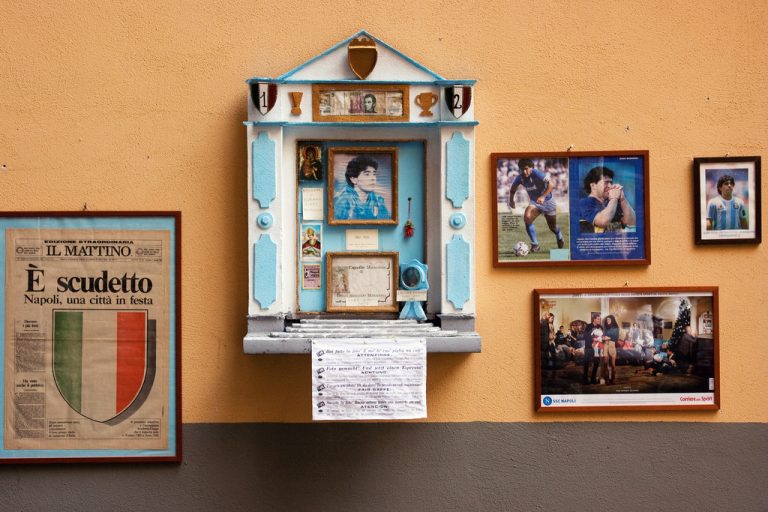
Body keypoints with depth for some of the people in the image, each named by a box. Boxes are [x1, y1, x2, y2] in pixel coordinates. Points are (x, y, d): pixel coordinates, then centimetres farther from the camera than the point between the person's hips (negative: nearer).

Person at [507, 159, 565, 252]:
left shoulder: (537, 174, -29)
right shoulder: (520, 178, -13)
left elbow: (551, 183, -35)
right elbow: (513, 187, 9)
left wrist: (543, 196, -44)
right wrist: (511, 200, 6)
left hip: (547, 201, -3)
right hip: (534, 202, 3)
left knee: (552, 227, 11)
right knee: (527, 217, -28)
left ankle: (560, 239, 50)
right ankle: (535, 245, -19)